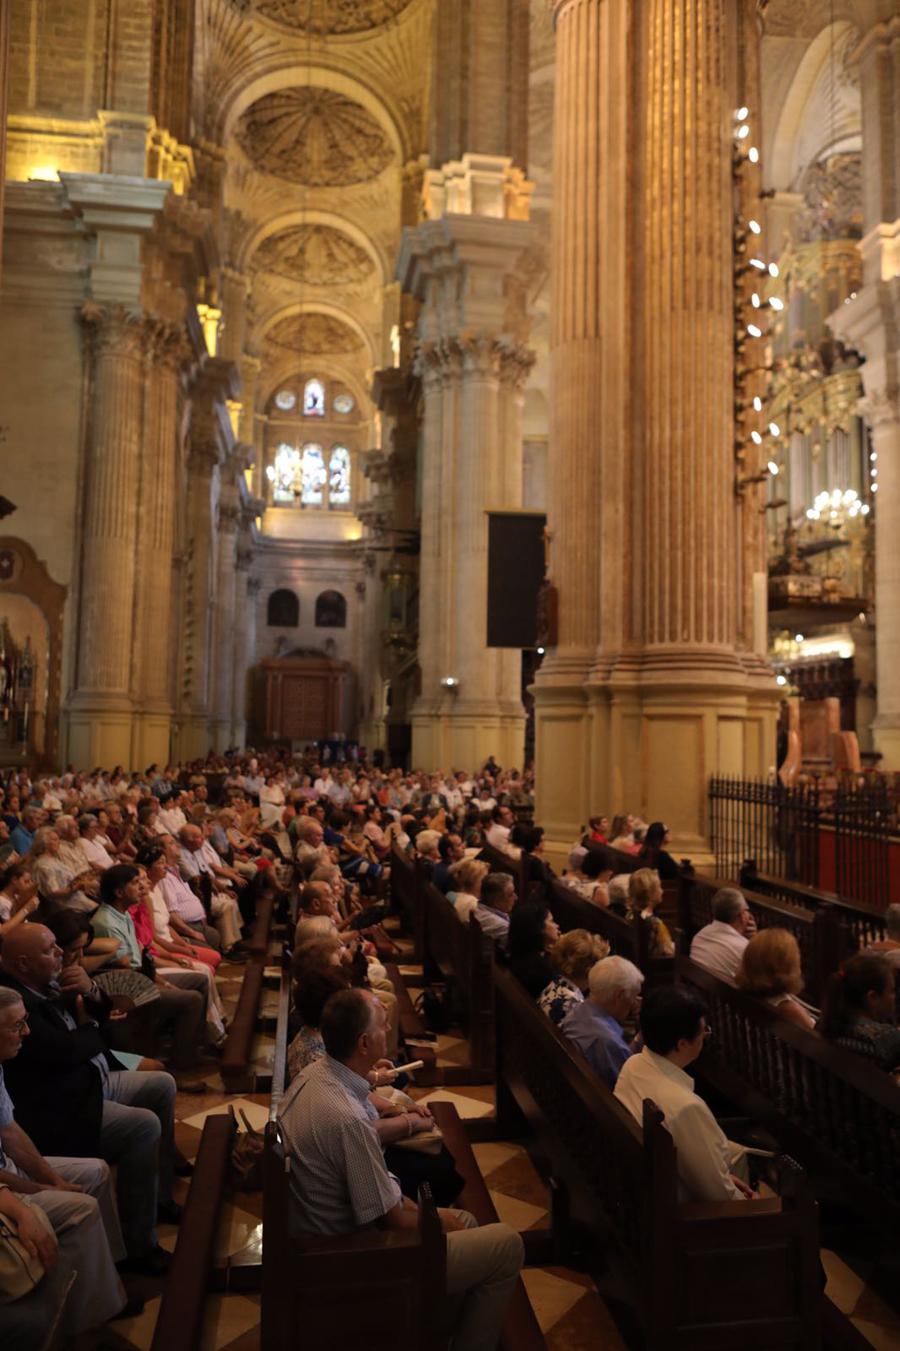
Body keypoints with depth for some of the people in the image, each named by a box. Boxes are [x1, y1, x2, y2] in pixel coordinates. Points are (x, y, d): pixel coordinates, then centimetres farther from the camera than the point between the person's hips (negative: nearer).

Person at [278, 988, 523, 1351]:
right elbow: (392, 1221, -22)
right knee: (507, 1245, -2)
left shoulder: (312, 1075, -6)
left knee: (465, 1222, 21)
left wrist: (412, 1206, 4)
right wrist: (435, 1220, -3)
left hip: (324, 1235, 9)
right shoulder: (348, 1119, -34)